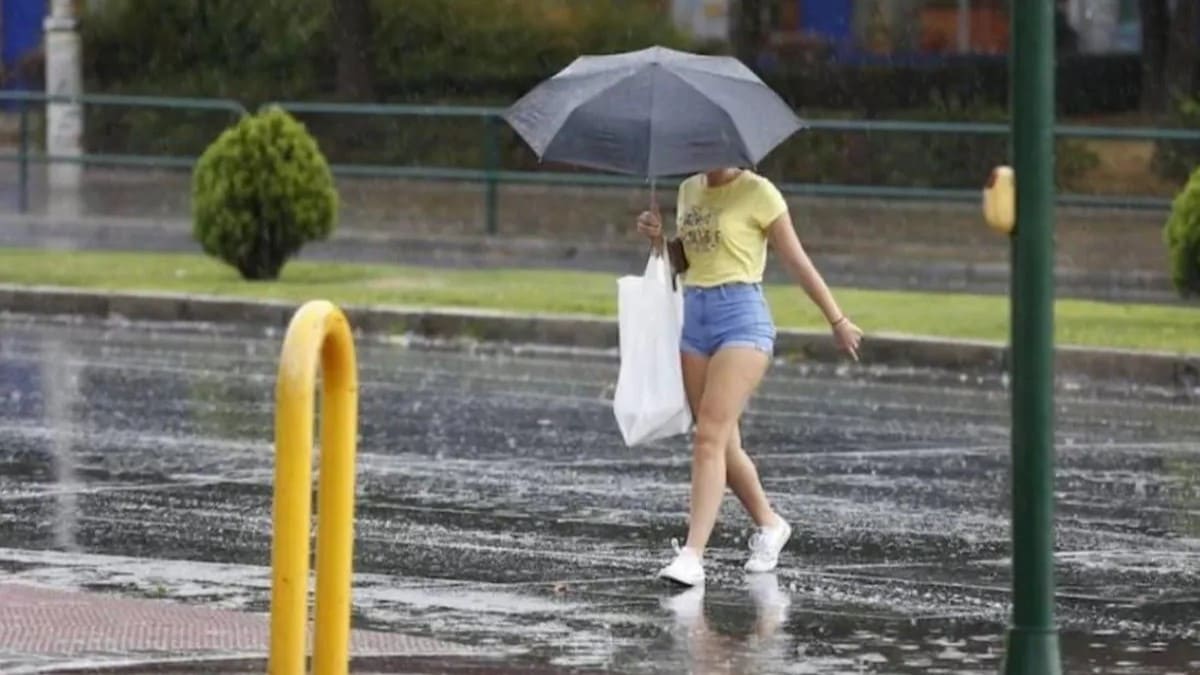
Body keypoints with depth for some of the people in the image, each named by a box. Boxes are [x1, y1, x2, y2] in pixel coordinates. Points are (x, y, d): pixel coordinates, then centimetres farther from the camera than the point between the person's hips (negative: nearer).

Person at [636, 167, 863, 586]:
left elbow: (797, 261, -1)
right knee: (724, 444, 9)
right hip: (694, 315, 7)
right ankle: (769, 525, 30)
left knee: (710, 437, -17)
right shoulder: (689, 191, 14)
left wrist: (837, 320, 4)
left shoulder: (757, 193, -5)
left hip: (741, 316, -7)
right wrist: (658, 238, 5)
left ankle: (692, 556, -22)